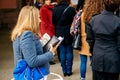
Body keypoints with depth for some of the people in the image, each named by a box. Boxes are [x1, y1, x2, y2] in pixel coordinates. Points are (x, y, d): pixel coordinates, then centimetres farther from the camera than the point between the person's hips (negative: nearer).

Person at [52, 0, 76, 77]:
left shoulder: (55, 9, -1)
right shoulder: (71, 9, -12)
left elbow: (53, 22, 5)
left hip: (59, 34, 3)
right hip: (69, 34, -3)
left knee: (62, 52, 10)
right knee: (69, 52, 8)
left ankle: (64, 71, 15)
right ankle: (69, 70, 13)